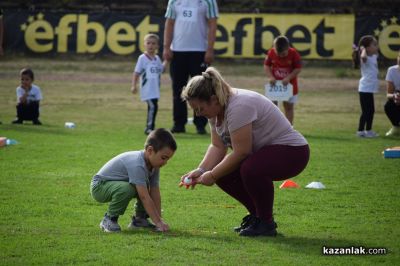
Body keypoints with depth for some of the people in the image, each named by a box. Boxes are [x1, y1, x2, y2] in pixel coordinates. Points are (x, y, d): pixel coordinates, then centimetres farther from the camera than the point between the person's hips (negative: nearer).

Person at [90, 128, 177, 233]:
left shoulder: (153, 165, -5)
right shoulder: (137, 165, -34)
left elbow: (155, 193, -7)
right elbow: (145, 198, -35)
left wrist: (159, 219, -13)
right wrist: (158, 222, -33)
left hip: (116, 185, 9)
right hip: (99, 186, -9)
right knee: (127, 189, -35)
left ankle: (140, 219, 13)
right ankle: (109, 219, -17)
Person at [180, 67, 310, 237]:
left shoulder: (238, 107, -29)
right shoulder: (215, 109, 1)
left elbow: (241, 153, -28)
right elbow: (217, 147, 4)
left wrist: (212, 175, -21)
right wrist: (201, 170, -12)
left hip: (293, 152, -10)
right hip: (262, 151, 10)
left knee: (250, 170, -34)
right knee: (223, 174, -2)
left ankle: (266, 223, -13)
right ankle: (256, 215, 15)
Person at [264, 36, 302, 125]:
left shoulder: (294, 53, -17)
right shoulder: (271, 52, -12)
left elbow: (298, 69, -13)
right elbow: (266, 65, -1)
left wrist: (288, 78, -24)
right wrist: (270, 77, -17)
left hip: (288, 84, -2)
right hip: (275, 84, 2)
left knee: (288, 107, 6)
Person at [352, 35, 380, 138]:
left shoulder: (374, 57, 11)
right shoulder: (366, 59, -17)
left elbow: (376, 53, 36)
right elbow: (363, 57, -43)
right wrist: (363, 49, -26)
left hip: (370, 88, 9)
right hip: (365, 89, -9)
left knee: (371, 110, 15)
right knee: (366, 111, -6)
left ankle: (368, 130, 25)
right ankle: (360, 131, -2)